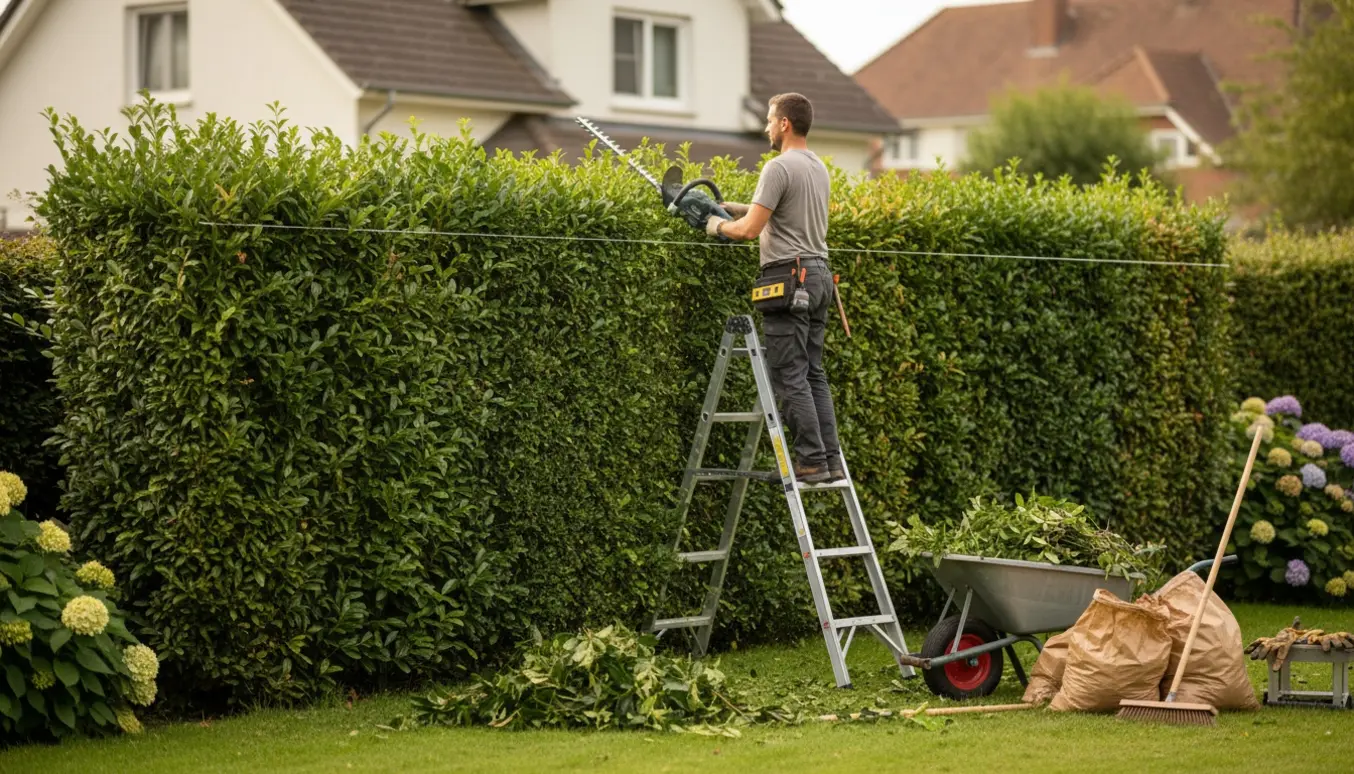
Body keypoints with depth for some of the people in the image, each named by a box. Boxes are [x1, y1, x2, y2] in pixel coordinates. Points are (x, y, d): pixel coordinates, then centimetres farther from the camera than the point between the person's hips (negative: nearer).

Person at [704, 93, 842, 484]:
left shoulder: (779, 168, -14)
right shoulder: (819, 168, 17)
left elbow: (750, 229, -17)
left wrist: (719, 226, 3)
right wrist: (738, 207, 28)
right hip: (819, 275, 10)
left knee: (790, 377, -7)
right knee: (813, 374, 12)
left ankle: (812, 460, -9)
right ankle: (831, 459, 8)